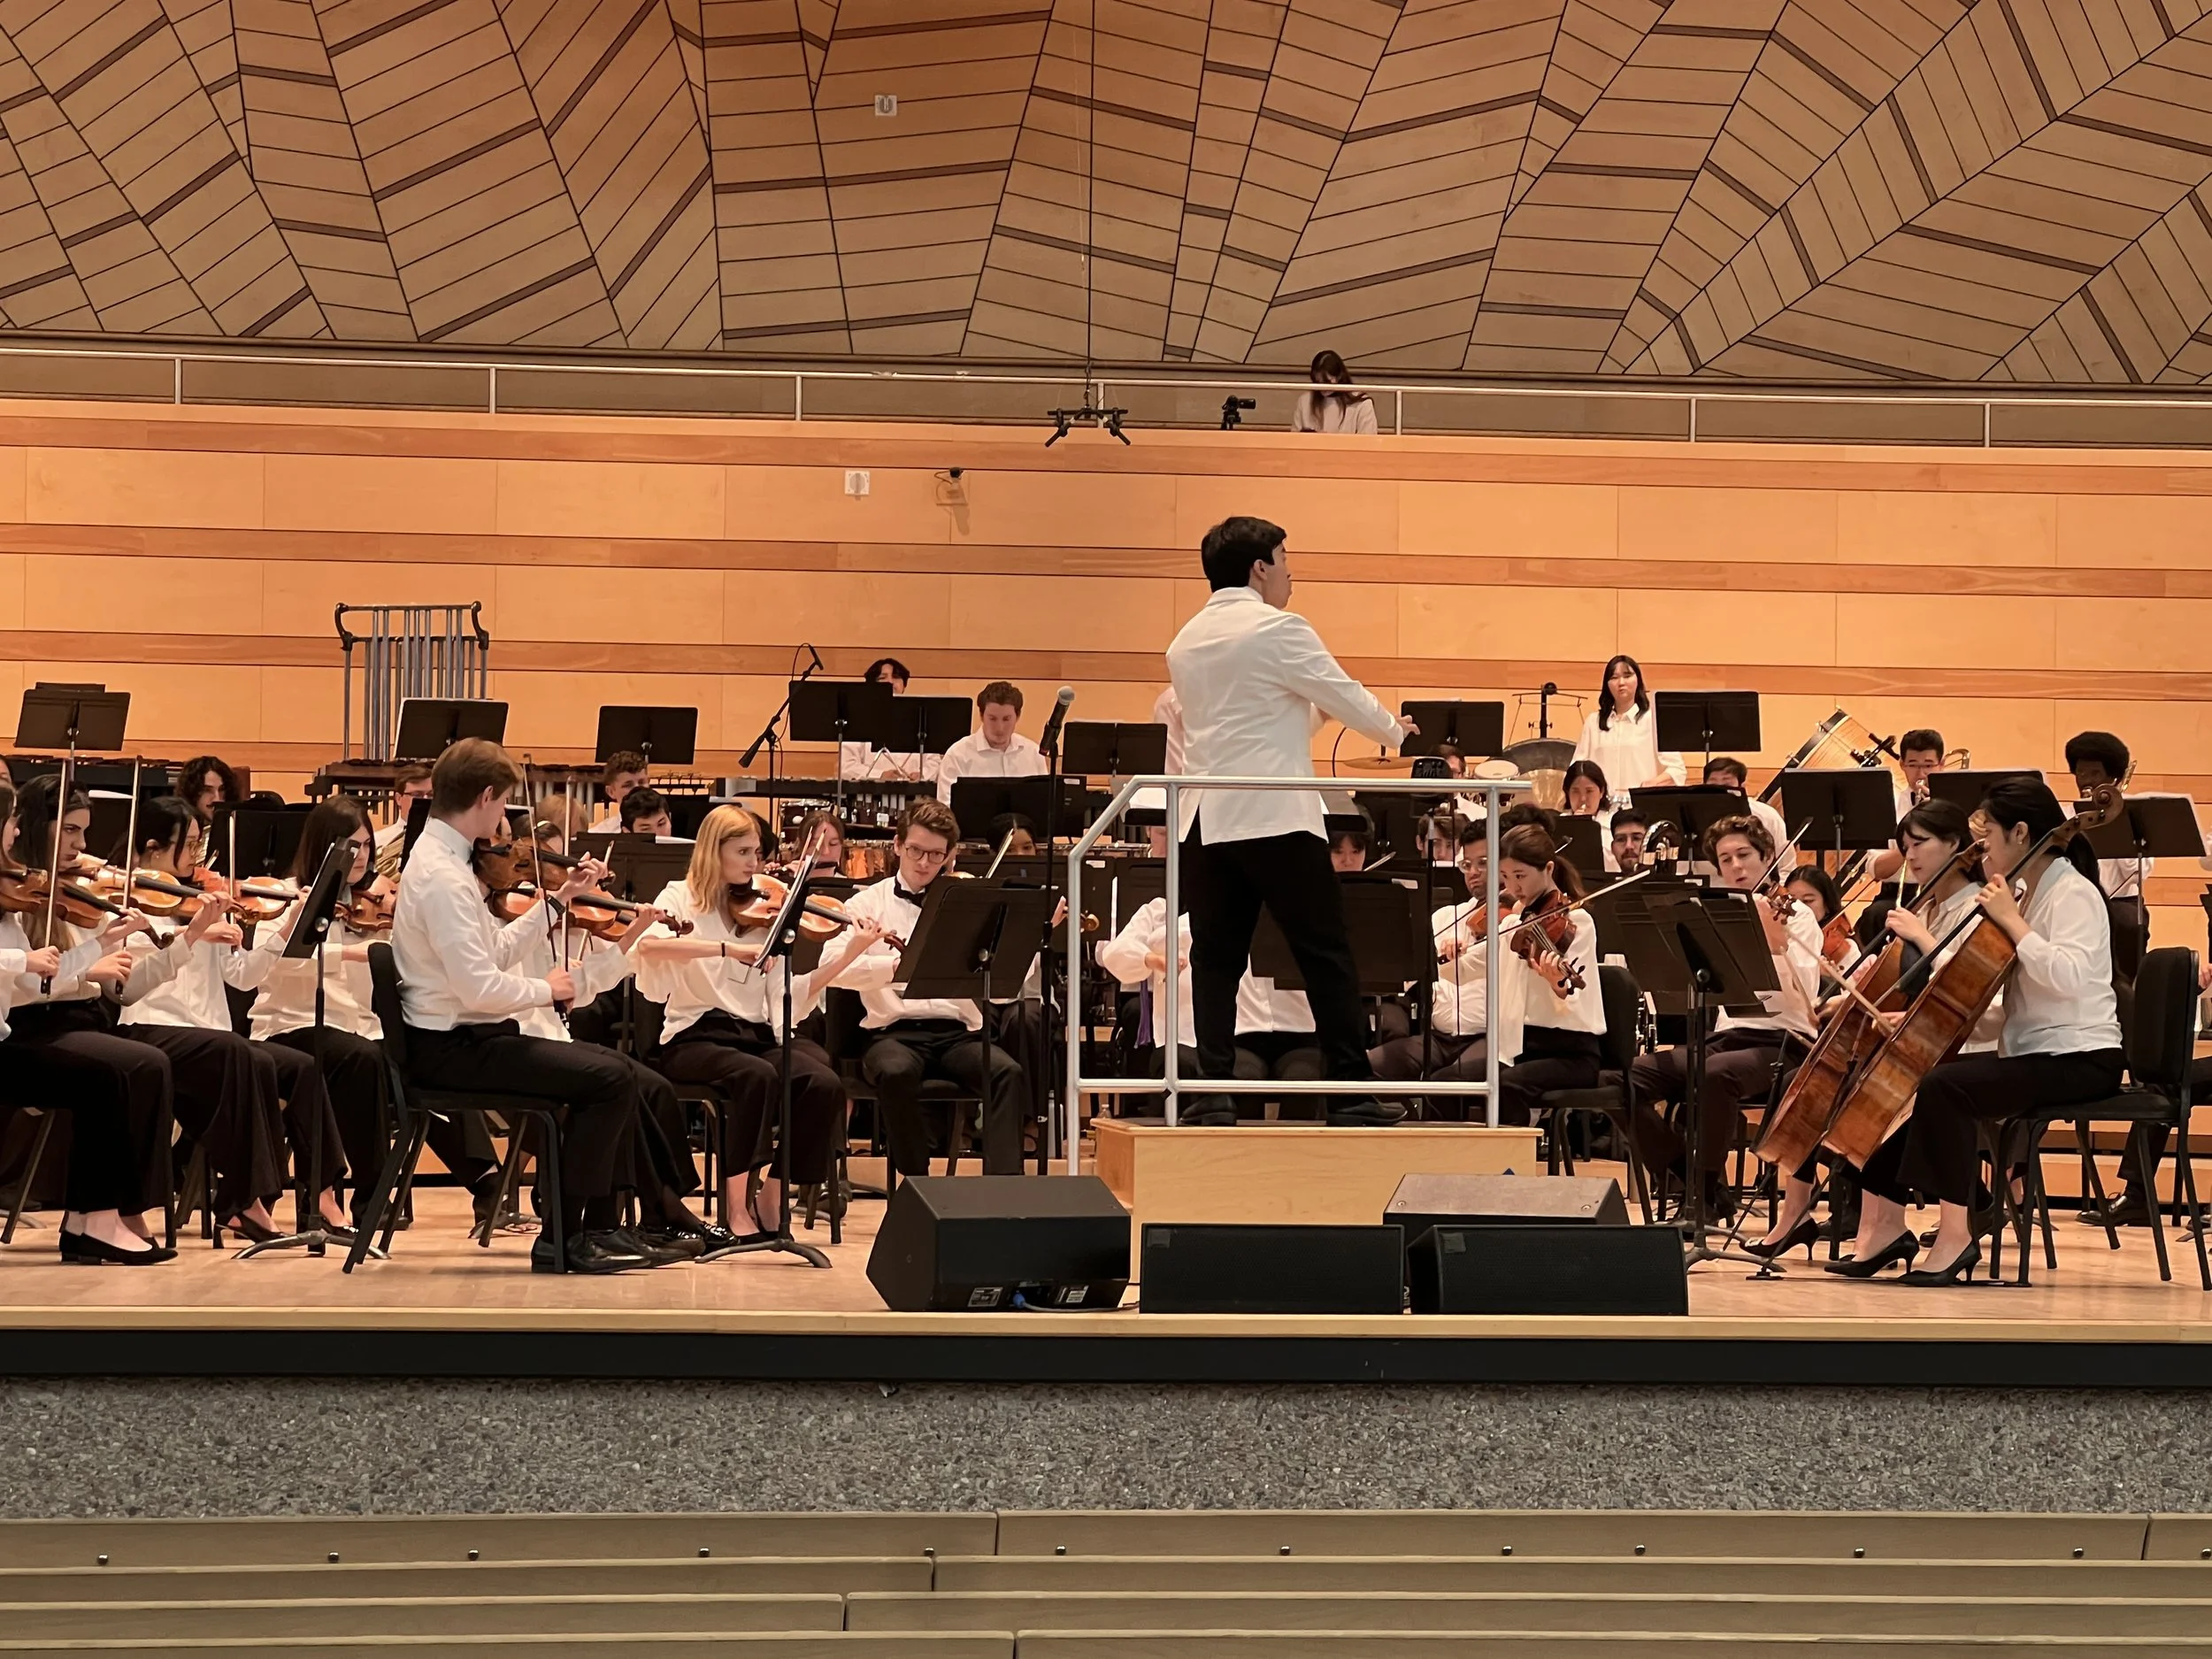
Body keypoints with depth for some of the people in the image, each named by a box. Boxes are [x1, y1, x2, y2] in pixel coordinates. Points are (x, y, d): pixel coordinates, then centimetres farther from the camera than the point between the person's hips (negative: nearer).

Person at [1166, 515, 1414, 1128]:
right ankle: (1351, 1092, 0)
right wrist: (1395, 730, 18)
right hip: (1276, 817, -6)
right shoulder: (1278, 630, -8)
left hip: (1207, 819, 6)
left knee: (1216, 958, 6)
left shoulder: (1186, 643, 14)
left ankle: (1212, 1092, 0)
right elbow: (1344, 697, -2)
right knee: (1325, 953, 0)